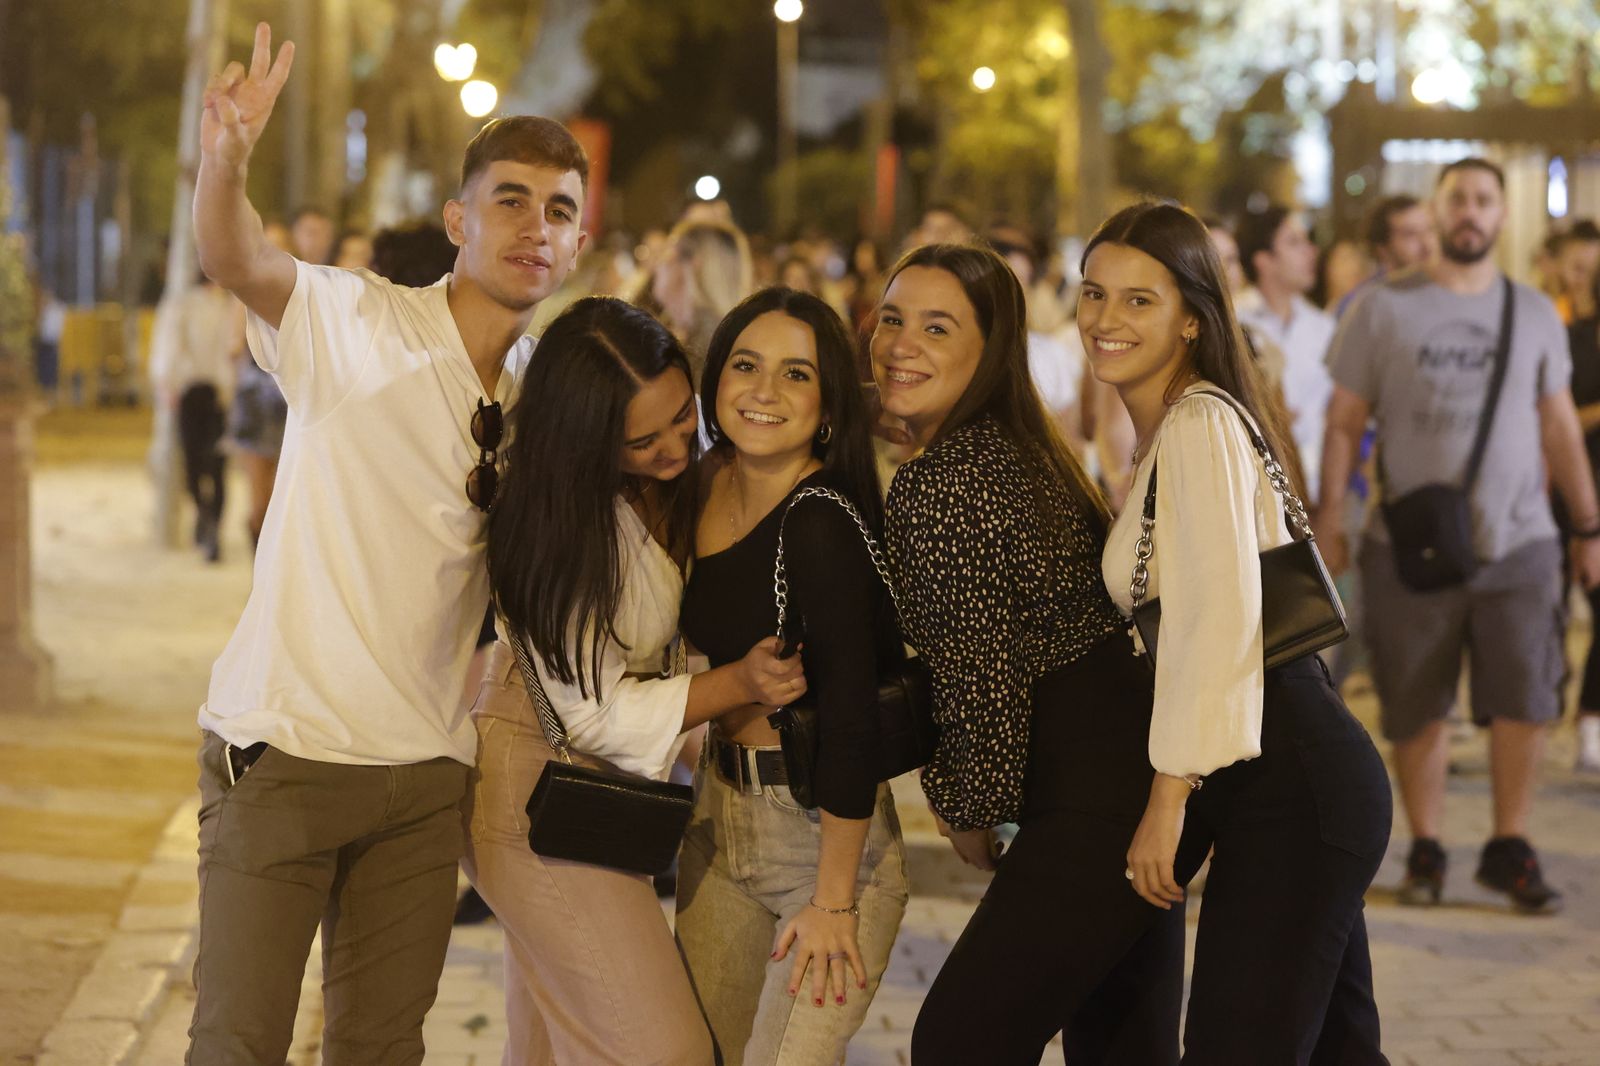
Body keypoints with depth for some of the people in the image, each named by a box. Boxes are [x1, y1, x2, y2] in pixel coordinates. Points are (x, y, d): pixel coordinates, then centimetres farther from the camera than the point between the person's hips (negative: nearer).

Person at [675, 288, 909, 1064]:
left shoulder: (823, 522, -23)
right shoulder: (704, 483, 1)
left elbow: (851, 717, -22)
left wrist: (833, 903, -20)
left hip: (828, 829, -8)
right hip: (719, 815, 8)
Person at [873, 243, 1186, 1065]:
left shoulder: (937, 484, -17)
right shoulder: (1015, 450, 14)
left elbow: (980, 675, -19)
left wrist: (969, 813, -3)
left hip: (1090, 806, -10)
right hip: (1141, 772, 10)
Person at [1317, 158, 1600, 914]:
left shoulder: (1534, 313, 10)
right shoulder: (1383, 310, 2)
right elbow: (1345, 421, 2)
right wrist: (1329, 517, -6)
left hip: (1518, 543, 2)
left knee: (1525, 698, -6)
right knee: (1417, 711, 4)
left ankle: (1509, 848, 9)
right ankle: (1425, 851, 18)